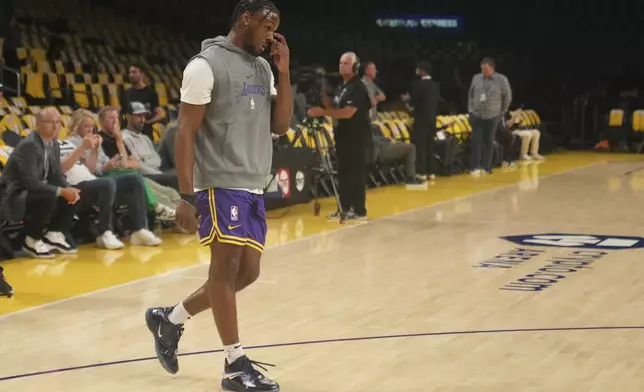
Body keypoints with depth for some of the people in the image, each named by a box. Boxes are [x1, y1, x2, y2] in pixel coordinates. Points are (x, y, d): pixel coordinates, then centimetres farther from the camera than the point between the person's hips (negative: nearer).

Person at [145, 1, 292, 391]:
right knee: (227, 267, -7)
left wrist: (284, 72, 1)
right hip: (220, 184, -8)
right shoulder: (206, 65, -10)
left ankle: (170, 318, 26)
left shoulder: (263, 67, 13)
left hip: (254, 187, 8)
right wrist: (186, 197, -16)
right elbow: (185, 133, -12)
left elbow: (280, 125, 11)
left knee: (247, 271, 10)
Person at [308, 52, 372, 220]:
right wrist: (323, 106, 7)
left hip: (357, 138, -9)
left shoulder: (358, 88, -15)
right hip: (344, 136, 9)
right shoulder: (342, 87, 16)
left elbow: (348, 113, -25)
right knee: (343, 173, 11)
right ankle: (345, 208, 17)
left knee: (356, 174, -7)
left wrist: (323, 112, -25)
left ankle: (359, 210, -3)